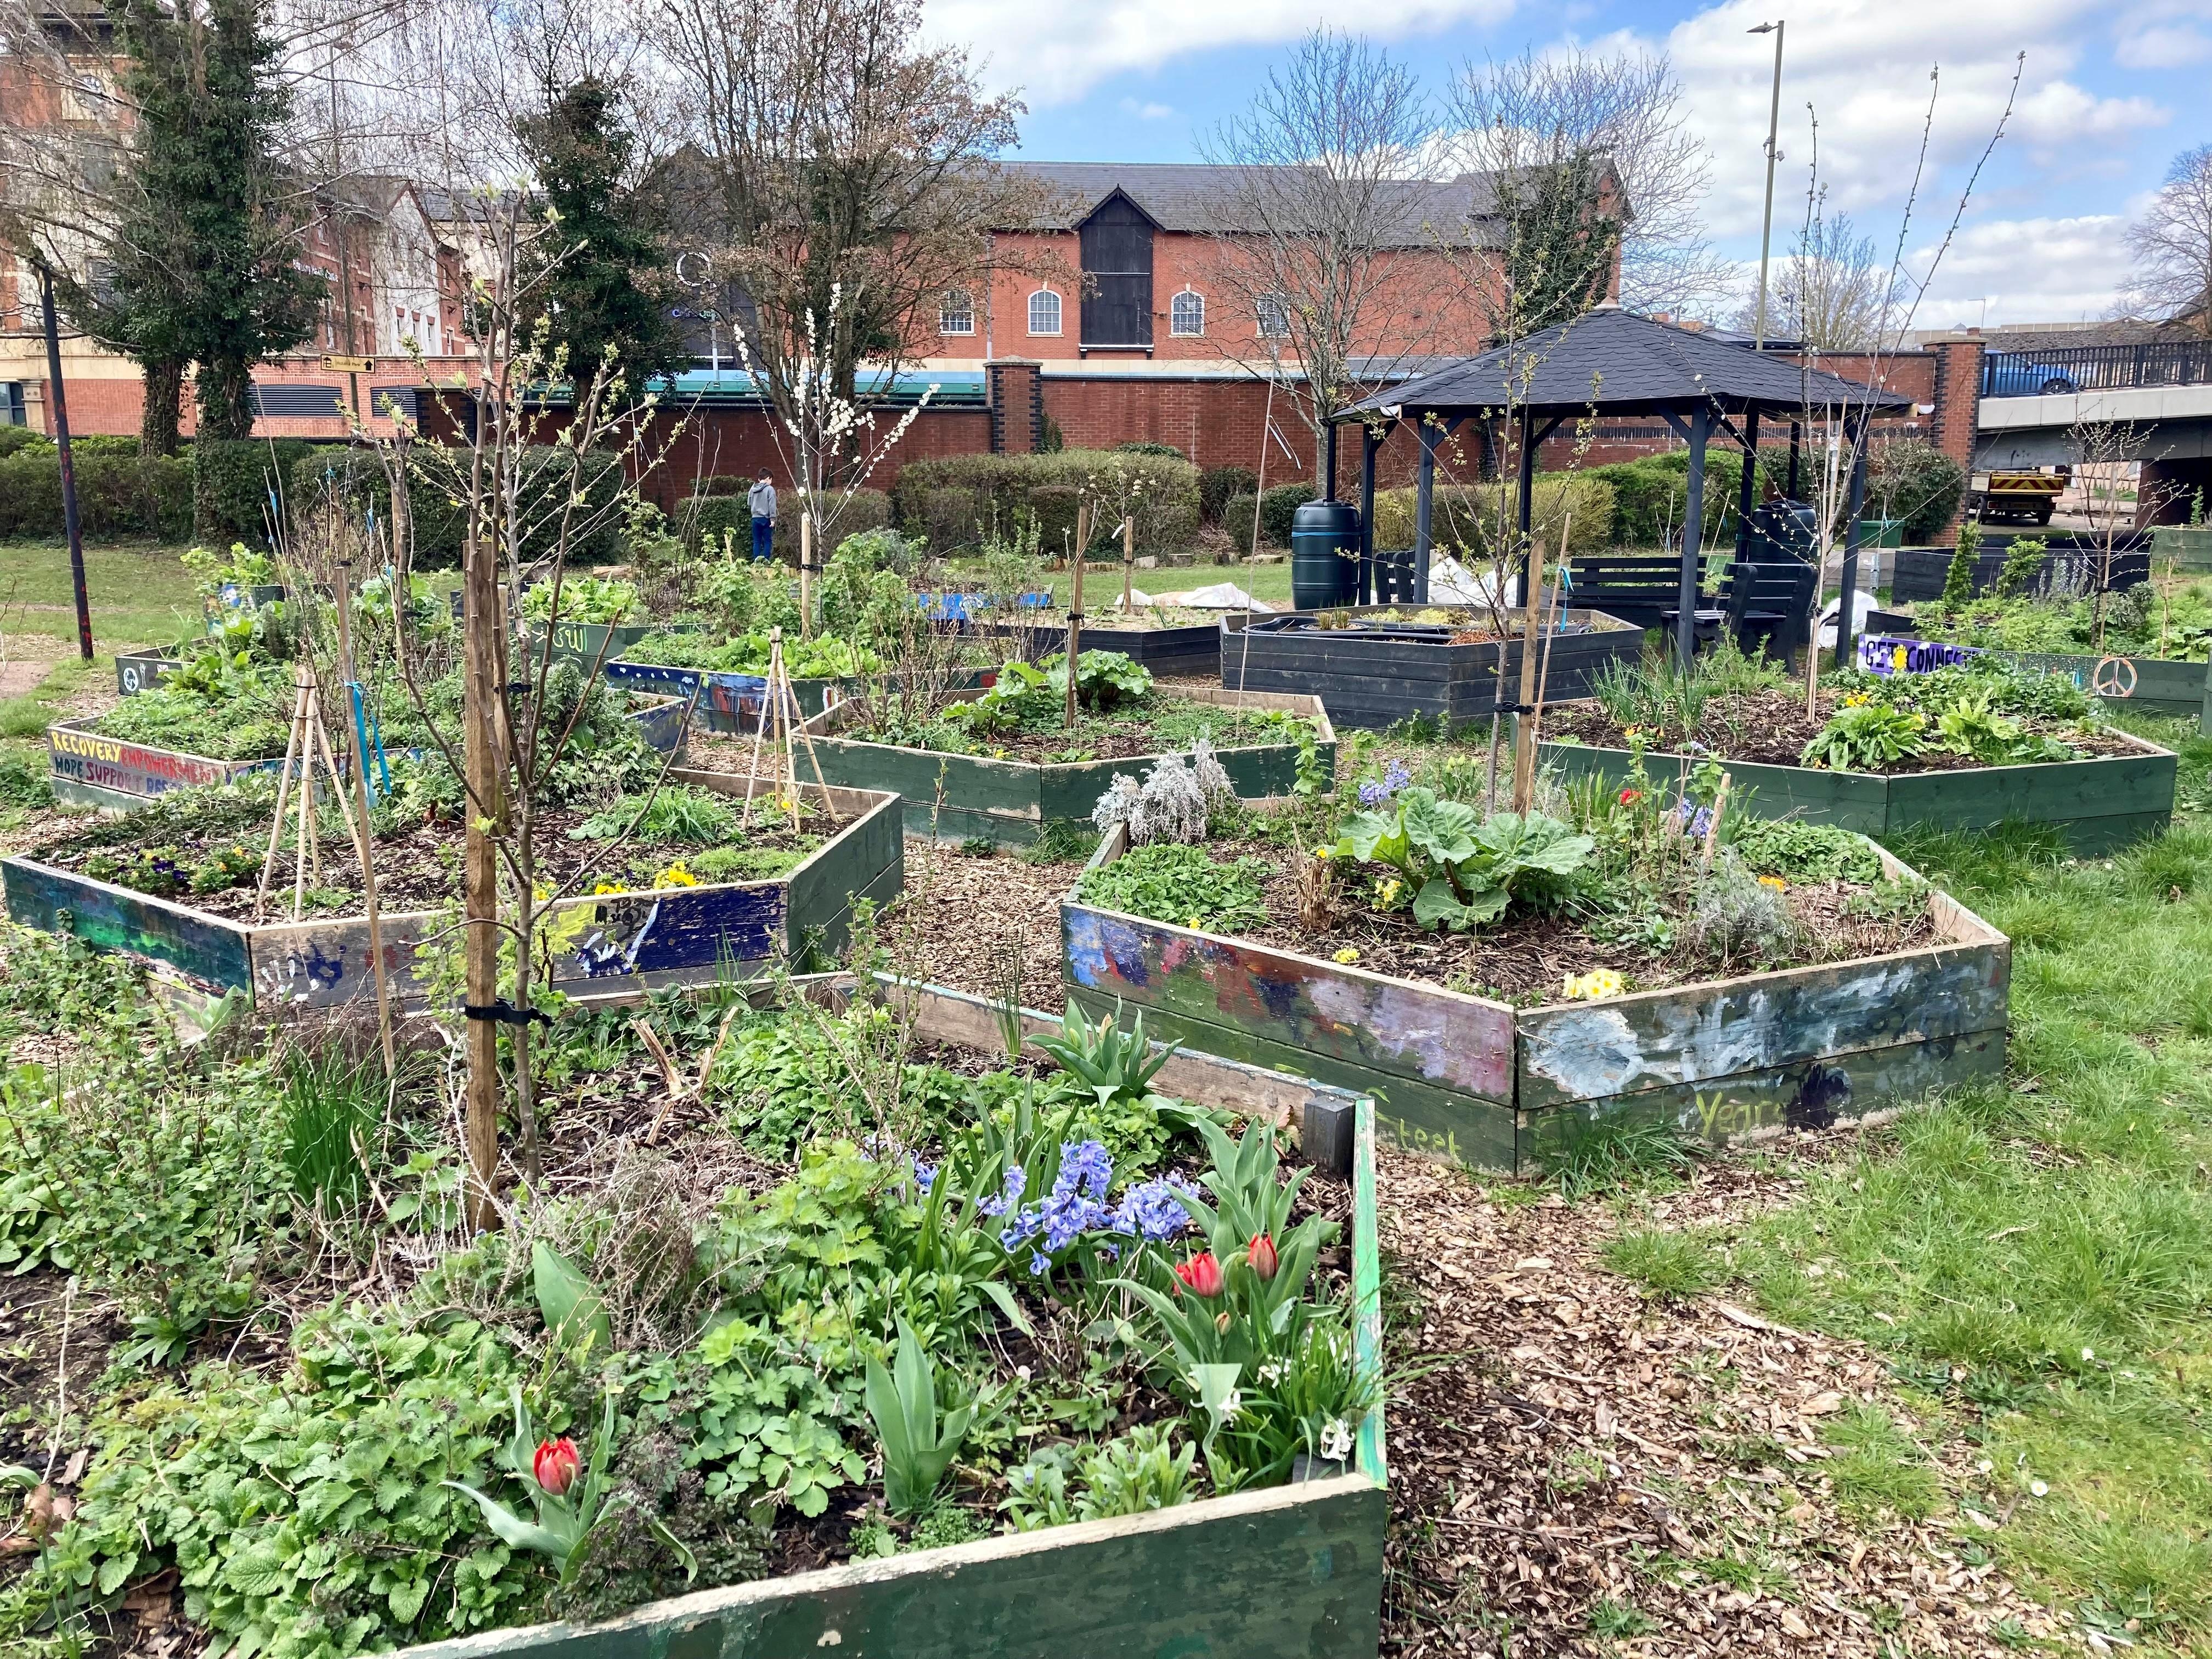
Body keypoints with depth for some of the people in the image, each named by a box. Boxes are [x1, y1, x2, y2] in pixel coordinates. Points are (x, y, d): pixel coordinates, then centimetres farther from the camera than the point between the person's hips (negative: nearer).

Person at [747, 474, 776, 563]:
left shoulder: (752, 489, 8)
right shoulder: (770, 489, -6)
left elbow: (749, 503, 15)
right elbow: (772, 505, -10)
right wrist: (773, 519, -10)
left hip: (755, 518, 4)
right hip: (766, 519, -4)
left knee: (757, 541, 8)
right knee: (768, 541, 1)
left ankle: (756, 560, 1)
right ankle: (766, 560, -7)